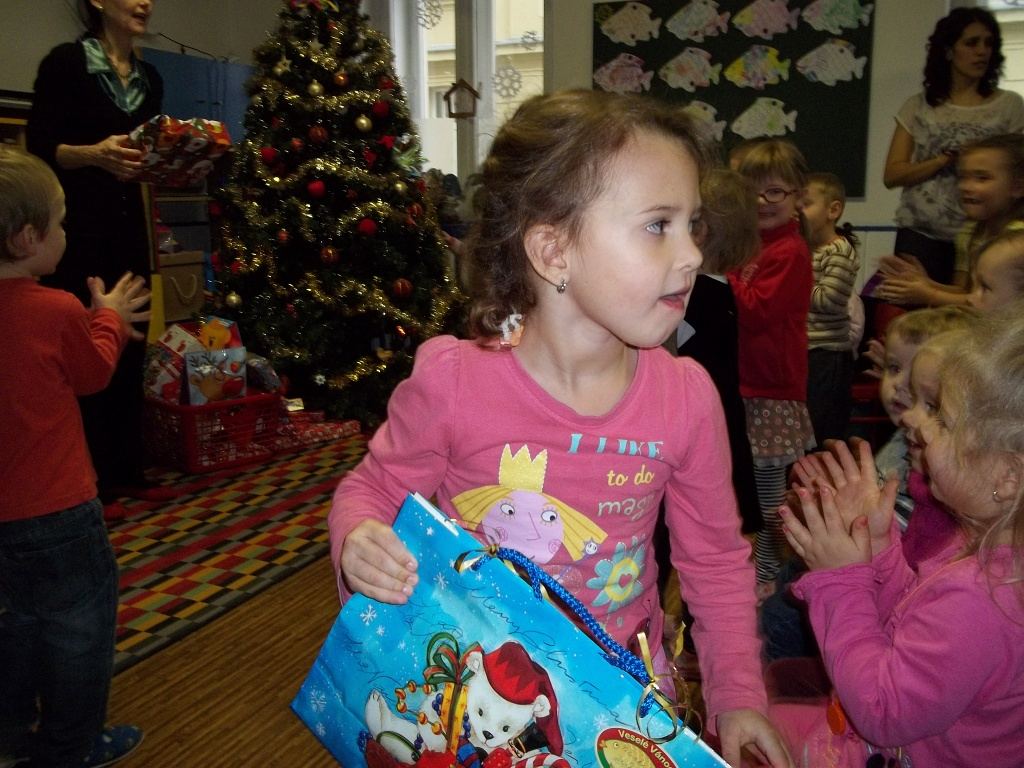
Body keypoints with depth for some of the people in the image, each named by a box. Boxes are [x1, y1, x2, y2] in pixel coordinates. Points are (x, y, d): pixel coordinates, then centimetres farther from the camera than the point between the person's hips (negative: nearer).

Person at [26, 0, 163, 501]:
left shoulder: (150, 79, 13)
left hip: (128, 225, 6)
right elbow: (39, 147, -10)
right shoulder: (66, 62, -5)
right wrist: (95, 152, -26)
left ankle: (124, 468, 17)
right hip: (75, 227, -6)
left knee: (130, 345, 7)